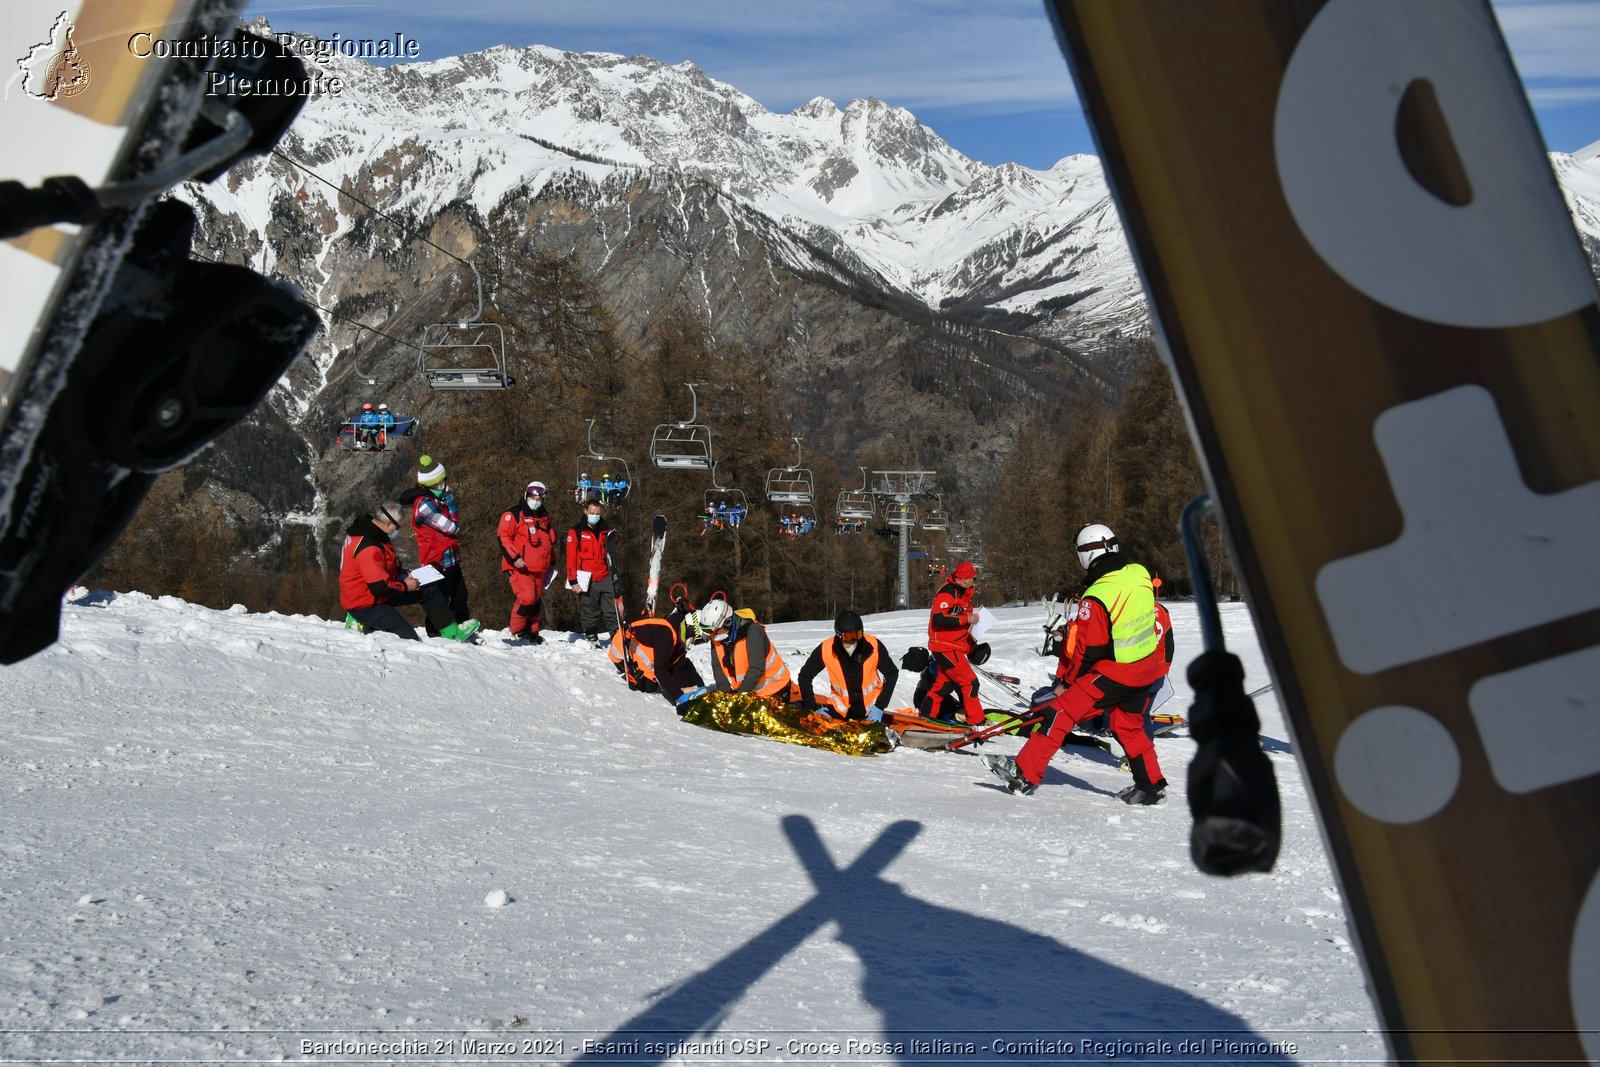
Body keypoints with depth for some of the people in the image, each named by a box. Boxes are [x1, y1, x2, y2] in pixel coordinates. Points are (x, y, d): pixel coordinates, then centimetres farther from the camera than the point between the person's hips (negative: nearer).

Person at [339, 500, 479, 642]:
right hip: (366, 606, -11)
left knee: (429, 589, 10)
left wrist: (402, 576, 6)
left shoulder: (370, 531, 4)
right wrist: (404, 586, -13)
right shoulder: (368, 548, -30)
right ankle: (367, 624, -2)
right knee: (410, 640, -17)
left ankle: (451, 632, 14)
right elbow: (380, 587, -29)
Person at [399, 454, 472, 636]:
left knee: (460, 597, 13)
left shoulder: (438, 497, 12)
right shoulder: (424, 504, -18)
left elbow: (455, 517, 3)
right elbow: (450, 528, -19)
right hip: (438, 559, -9)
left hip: (450, 558, 9)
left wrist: (447, 495, -7)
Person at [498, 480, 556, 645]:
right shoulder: (514, 515, -3)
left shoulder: (544, 517, 19)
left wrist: (551, 562, 26)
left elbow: (550, 541, 29)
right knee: (527, 597, -20)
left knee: (537, 601, 8)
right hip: (519, 568, -7)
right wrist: (515, 558, -19)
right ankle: (516, 630, -5)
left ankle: (531, 633, 19)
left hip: (539, 569, 7)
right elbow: (503, 537, -10)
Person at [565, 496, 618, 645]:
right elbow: (571, 558, -4)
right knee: (589, 613, 4)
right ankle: (592, 639, 13)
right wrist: (573, 581, -9)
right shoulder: (576, 532, -2)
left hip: (605, 579, 3)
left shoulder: (605, 531, 12)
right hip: (587, 581, -3)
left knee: (612, 610, 1)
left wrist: (614, 573, 20)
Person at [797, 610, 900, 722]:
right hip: (840, 707, 0)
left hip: (871, 706, 0)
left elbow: (892, 673, -8)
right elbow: (805, 676, -8)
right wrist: (813, 708, -13)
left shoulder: (874, 646, -22)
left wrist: (880, 706, -14)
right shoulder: (826, 649, -22)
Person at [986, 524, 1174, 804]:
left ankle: (1024, 774, -7)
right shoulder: (1141, 574, -3)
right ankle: (1152, 786, 30)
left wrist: (1065, 681, -2)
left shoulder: (1096, 597, -22)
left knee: (1060, 713, -5)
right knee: (1129, 727, 24)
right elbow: (1158, 617, 13)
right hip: (1148, 669, 7)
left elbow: (1084, 648, -15)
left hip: (1114, 673, -7)